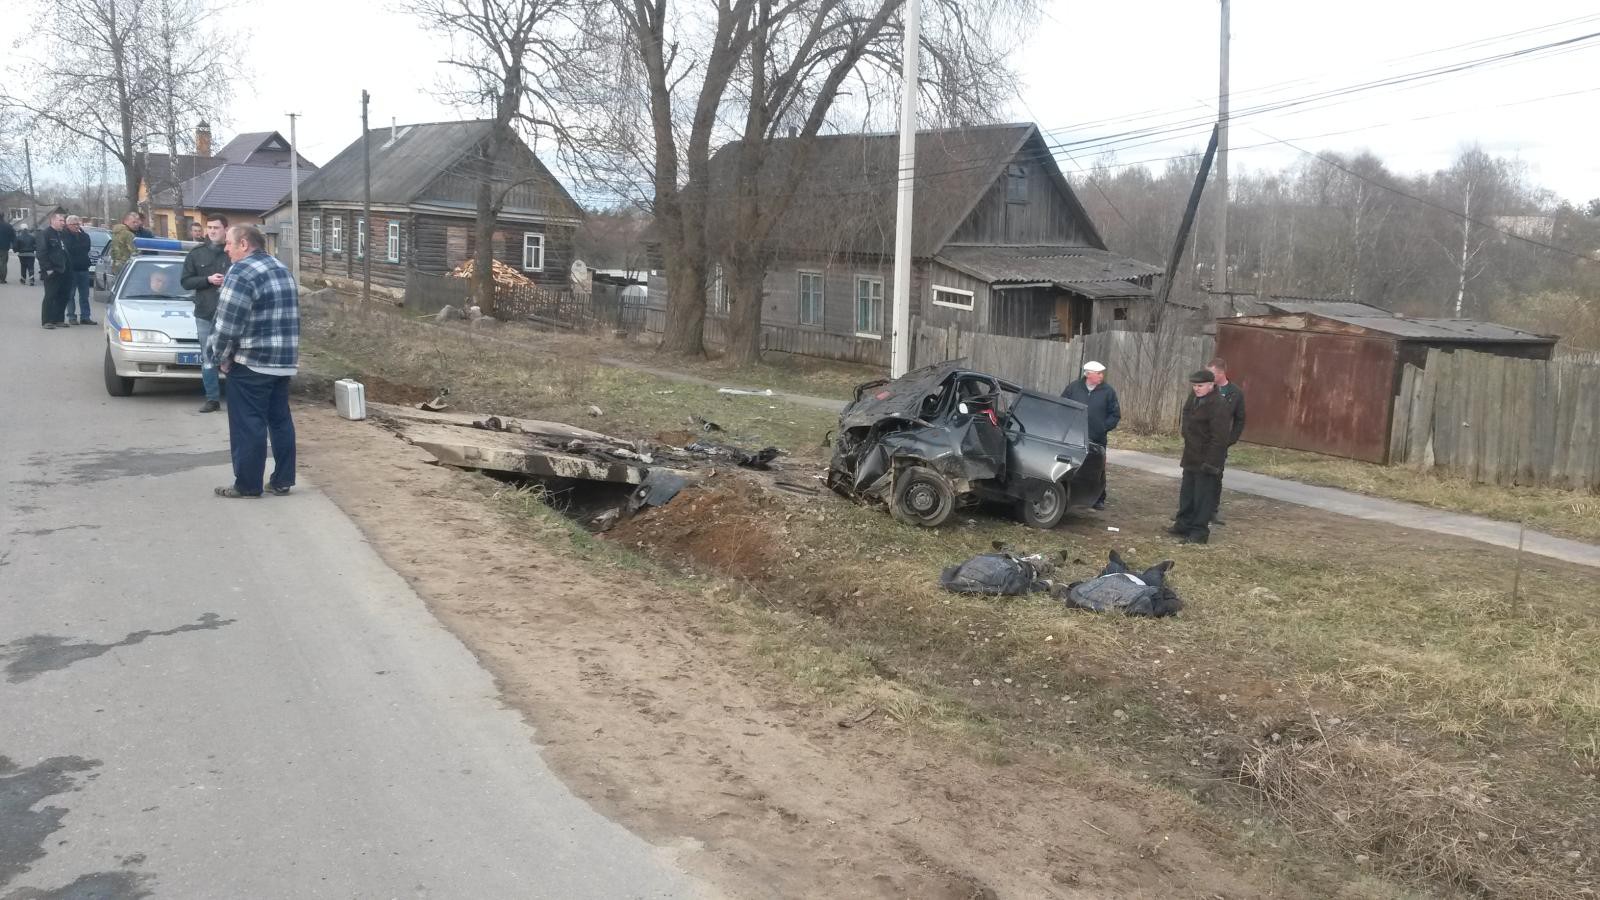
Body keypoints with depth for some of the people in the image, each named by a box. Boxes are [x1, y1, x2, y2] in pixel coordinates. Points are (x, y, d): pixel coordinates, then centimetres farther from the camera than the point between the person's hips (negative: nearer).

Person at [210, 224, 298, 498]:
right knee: (281, 420, 12)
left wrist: (222, 357, -3)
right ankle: (282, 481, 16)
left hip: (251, 362, -8)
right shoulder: (282, 269, 15)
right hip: (284, 361, 8)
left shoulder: (242, 272, -14)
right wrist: (285, 353, 19)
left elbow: (227, 322, -16)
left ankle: (248, 485, 5)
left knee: (248, 424, 0)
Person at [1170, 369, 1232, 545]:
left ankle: (1199, 532, 3)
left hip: (1206, 461, -9)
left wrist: (1211, 462, -24)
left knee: (1203, 497, -3)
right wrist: (1185, 454, 19)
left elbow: (1219, 438, -22)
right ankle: (1184, 525, 29)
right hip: (1191, 458, 10)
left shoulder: (1219, 406, -19)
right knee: (1187, 494, 17)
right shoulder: (1193, 401, 10)